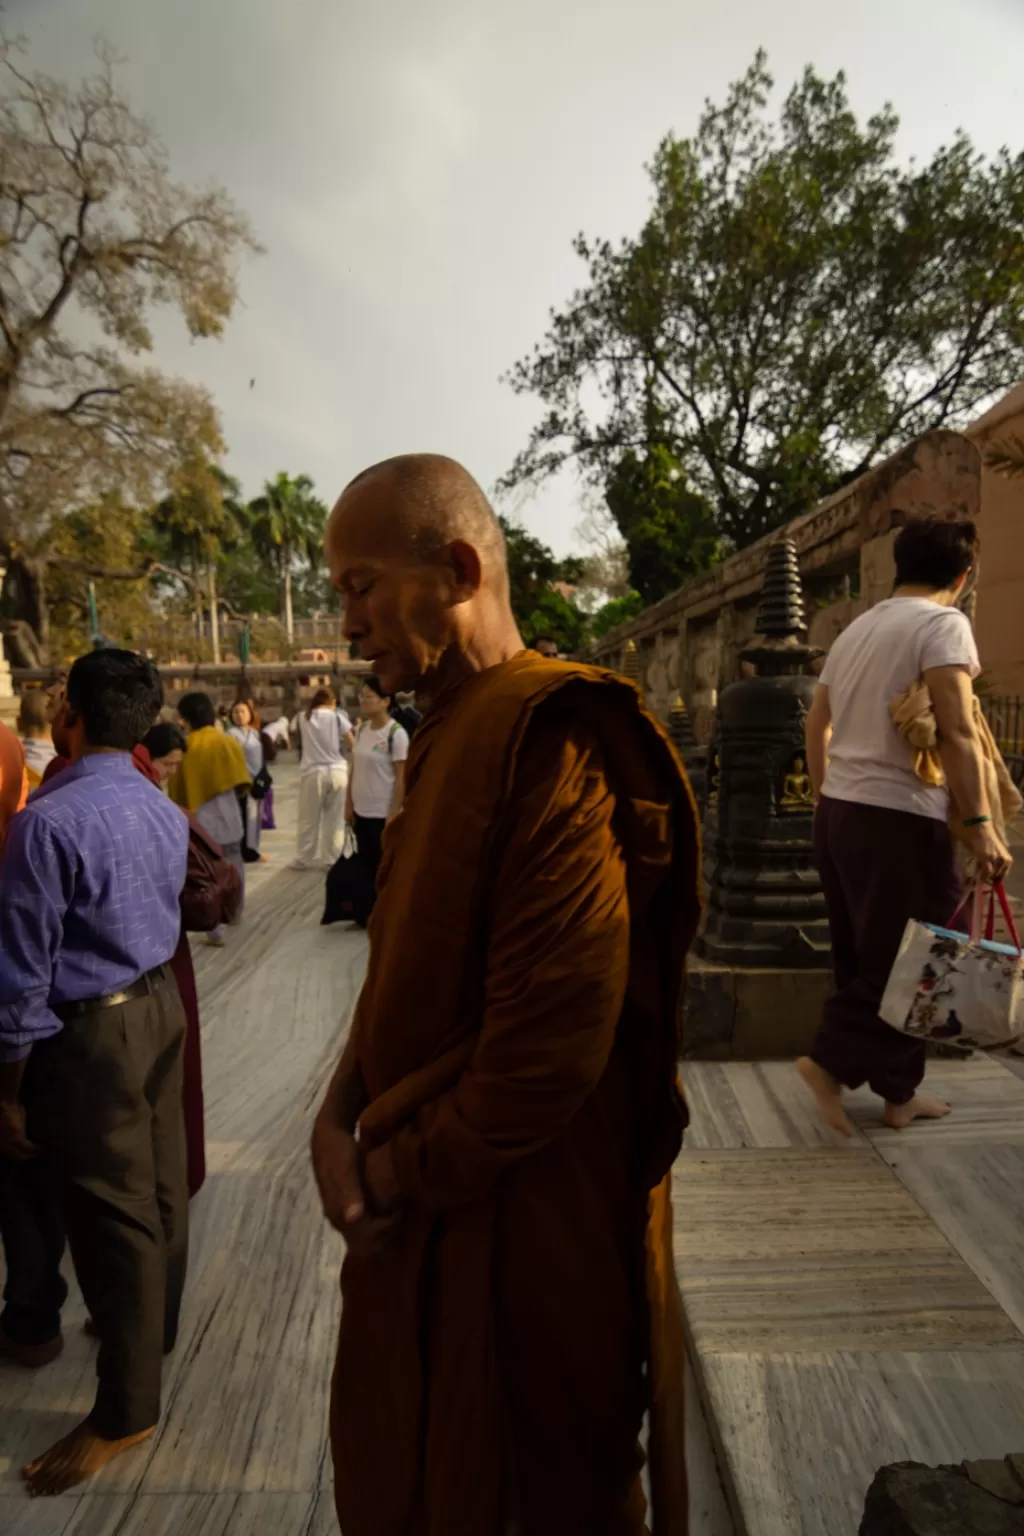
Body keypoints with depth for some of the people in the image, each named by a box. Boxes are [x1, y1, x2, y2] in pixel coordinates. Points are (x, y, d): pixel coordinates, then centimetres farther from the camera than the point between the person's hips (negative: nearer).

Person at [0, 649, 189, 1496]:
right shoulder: (166, 813, 2)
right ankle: (155, 1328, 45)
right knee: (161, 1182, 22)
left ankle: (127, 1410, 25)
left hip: (92, 1030, -8)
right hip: (159, 1003, 8)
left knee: (111, 1209, 6)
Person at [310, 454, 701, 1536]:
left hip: (526, 1233, -8)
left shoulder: (551, 737, -24)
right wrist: (339, 1120, -3)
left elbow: (551, 1046, -26)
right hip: (420, 1213, 8)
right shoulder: (443, 736, 7)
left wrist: (396, 1171, -12)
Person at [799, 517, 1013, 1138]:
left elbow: (817, 723, 20)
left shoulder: (857, 628, 17)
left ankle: (898, 1093, 25)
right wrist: (980, 822, -16)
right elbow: (956, 730, -17)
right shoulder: (943, 622, -7)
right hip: (899, 815, -8)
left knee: (867, 955, 14)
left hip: (839, 809, 8)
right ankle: (833, 1059, -1)